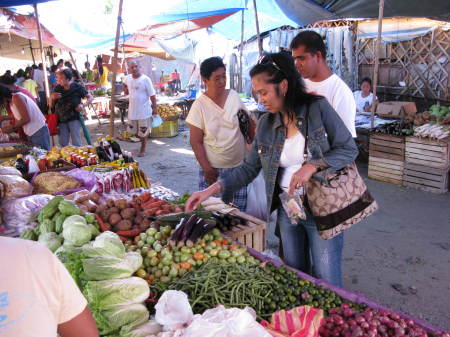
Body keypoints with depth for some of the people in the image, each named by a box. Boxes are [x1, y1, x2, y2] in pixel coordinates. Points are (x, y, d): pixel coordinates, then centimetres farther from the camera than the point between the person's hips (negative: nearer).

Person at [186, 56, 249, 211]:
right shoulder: (199, 106, -8)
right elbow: (196, 142, -7)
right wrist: (207, 169, -11)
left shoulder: (234, 96, 2)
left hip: (239, 165, 3)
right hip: (213, 169, -3)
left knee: (239, 210, 8)